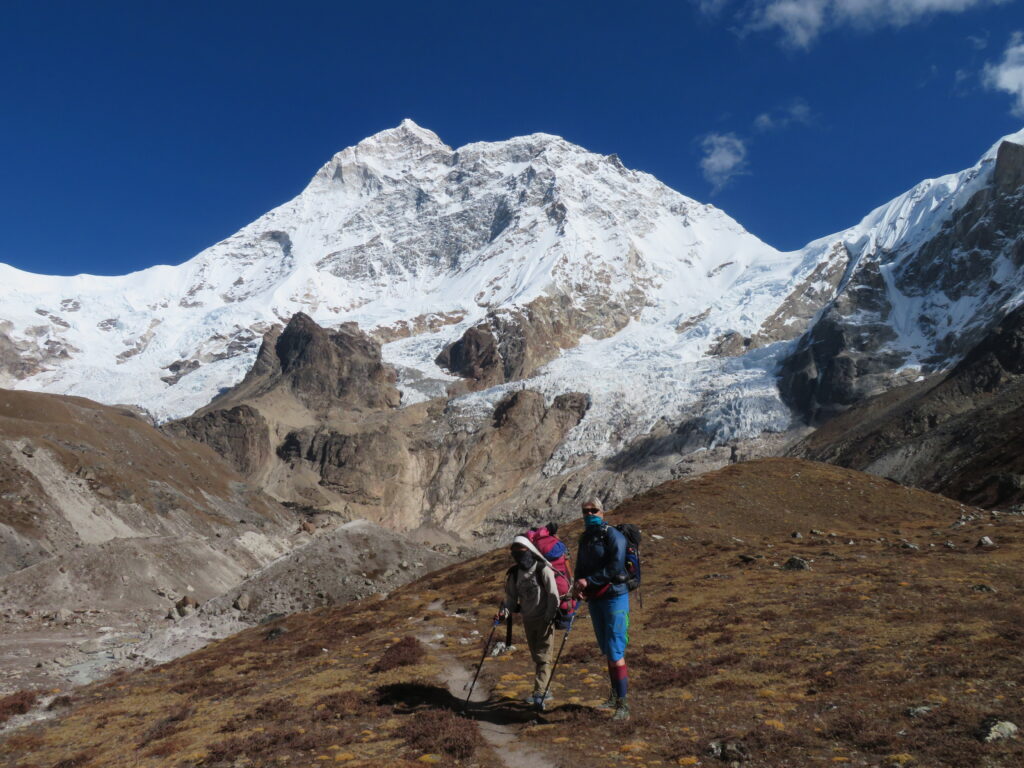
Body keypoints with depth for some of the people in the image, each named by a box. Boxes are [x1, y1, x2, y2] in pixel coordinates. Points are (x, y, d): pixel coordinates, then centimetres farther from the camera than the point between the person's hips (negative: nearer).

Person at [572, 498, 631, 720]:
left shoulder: (613, 536, -11)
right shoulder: (585, 538, 13)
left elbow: (615, 568, -21)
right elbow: (580, 567, 16)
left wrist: (588, 581, -20)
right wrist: (577, 585, -5)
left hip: (614, 597, -8)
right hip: (594, 599, 8)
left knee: (615, 651, -11)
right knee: (607, 651, 16)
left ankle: (623, 705, -7)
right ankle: (615, 697, 29)